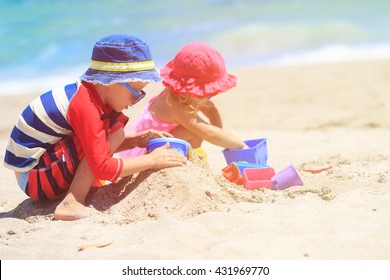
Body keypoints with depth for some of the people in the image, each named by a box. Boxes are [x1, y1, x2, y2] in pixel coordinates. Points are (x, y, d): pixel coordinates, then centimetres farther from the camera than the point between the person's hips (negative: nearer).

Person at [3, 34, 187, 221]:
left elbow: (101, 146, 18)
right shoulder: (85, 107, -23)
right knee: (113, 129, -17)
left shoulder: (85, 93, 5)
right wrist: (151, 160, -17)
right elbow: (103, 167, -25)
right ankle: (71, 204, -23)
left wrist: (134, 141, 4)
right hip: (35, 180, -10)